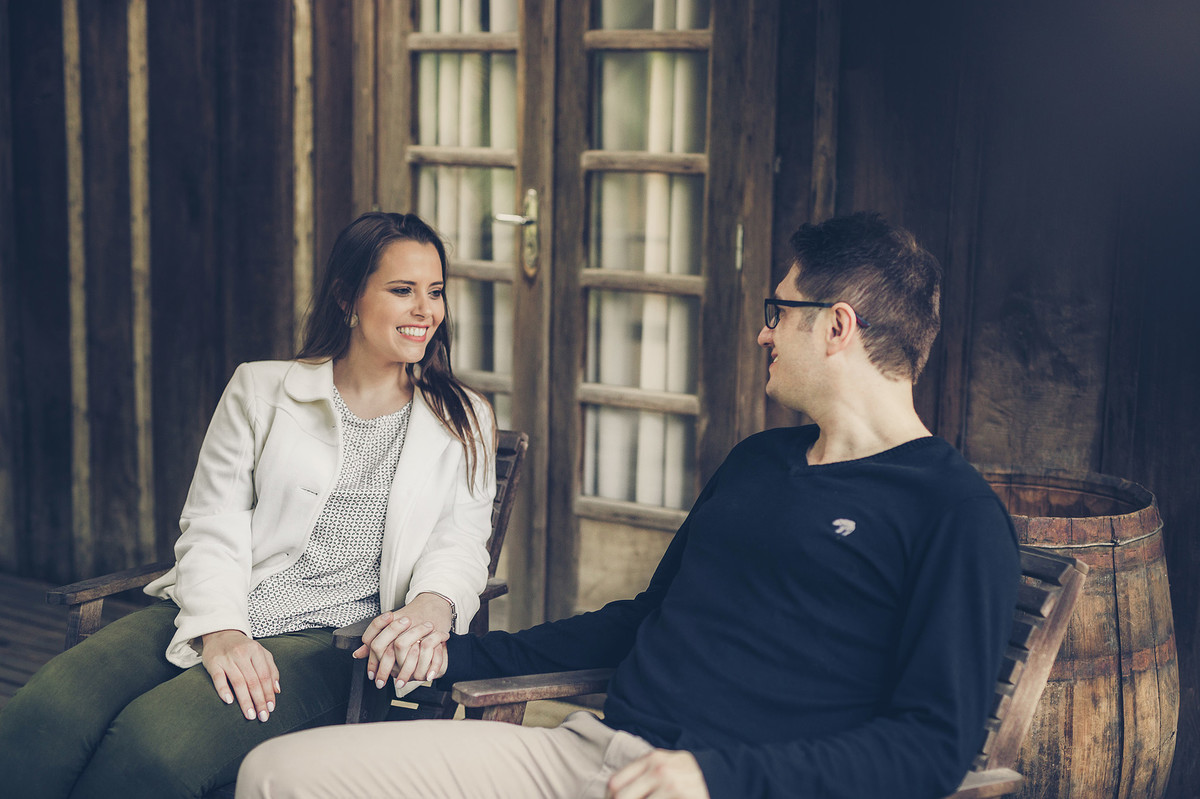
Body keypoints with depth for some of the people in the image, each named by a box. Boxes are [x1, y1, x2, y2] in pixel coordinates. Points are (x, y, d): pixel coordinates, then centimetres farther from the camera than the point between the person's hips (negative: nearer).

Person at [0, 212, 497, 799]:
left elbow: (460, 543, 7)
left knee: (157, 740, -30)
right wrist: (219, 631, -13)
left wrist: (434, 603, -19)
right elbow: (212, 528, 6)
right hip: (213, 616, 2)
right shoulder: (260, 389, 13)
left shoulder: (465, 421, 15)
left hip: (324, 641, -1)